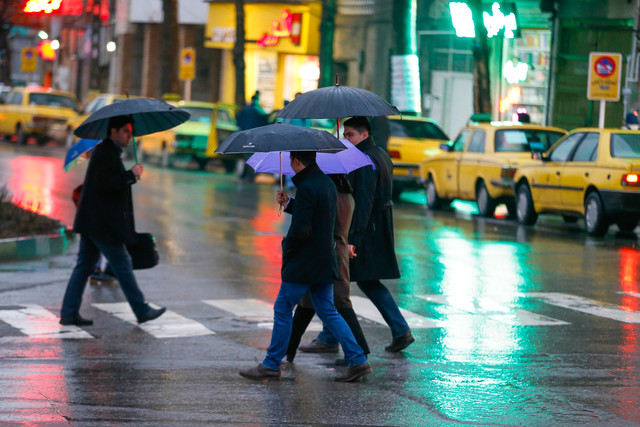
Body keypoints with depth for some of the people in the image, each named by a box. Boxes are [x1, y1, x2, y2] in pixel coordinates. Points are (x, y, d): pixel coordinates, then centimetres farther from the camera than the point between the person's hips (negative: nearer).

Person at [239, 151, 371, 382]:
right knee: (327, 311, 13)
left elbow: (301, 229, -23)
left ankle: (271, 365, 8)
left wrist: (287, 244, -5)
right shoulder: (327, 183, 10)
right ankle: (357, 360, 6)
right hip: (325, 262, 9)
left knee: (282, 310, 2)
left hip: (303, 264, -9)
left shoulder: (306, 188, -19)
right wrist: (289, 203, 13)